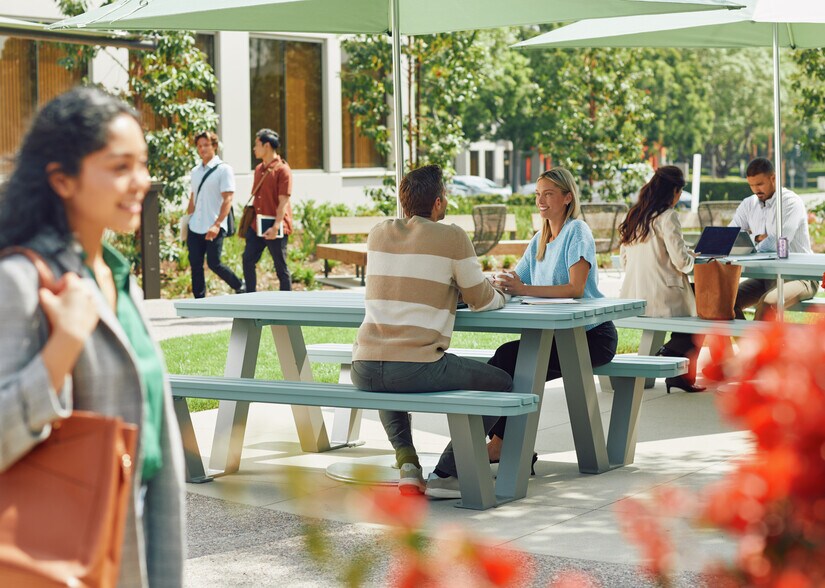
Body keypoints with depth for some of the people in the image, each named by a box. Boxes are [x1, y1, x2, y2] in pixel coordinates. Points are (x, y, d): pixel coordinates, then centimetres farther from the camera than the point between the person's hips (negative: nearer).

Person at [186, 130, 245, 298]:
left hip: (214, 229, -6)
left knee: (213, 263, -6)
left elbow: (227, 199, -13)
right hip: (195, 227, 6)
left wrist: (217, 225, -21)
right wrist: (188, 219, 14)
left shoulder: (224, 169, -6)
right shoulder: (195, 171, 13)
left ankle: (240, 287, 17)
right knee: (195, 264, 4)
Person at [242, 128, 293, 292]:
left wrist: (276, 227, -24)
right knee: (248, 260, -1)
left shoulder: (282, 170, -10)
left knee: (281, 267, 0)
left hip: (275, 229, -7)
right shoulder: (259, 169, 15)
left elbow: (283, 201, -16)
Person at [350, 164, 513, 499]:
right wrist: (502, 295, 28)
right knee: (502, 385, 17)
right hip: (418, 368, -5)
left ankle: (407, 462, 18)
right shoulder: (452, 237, -2)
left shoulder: (378, 234, 13)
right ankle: (446, 473, 8)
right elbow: (482, 301, 6)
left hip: (364, 371, 5)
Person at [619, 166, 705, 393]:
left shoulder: (634, 216, 11)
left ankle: (682, 374, 20)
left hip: (633, 298, 8)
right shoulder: (667, 217, -11)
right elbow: (681, 261, -16)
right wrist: (692, 259, 8)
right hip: (661, 298, -8)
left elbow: (625, 261, 16)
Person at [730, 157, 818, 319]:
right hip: (765, 276, 7)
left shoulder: (791, 202, -11)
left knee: (767, 303, -35)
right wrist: (757, 237, -16)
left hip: (798, 276, -7)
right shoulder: (748, 204, 9)